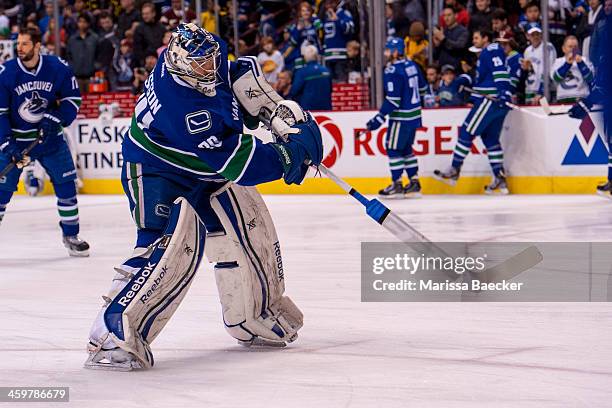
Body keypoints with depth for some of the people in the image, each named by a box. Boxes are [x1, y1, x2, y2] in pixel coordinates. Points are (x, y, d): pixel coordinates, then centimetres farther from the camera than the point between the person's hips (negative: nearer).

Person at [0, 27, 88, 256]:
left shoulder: (57, 68, -11)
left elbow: (73, 99, 0)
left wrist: (55, 119, -16)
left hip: (50, 137, 1)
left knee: (65, 183, 1)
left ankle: (71, 235, 17)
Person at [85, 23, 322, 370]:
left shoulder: (213, 54, -16)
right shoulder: (183, 107, -38)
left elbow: (242, 72, 10)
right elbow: (235, 162, -34)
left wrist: (276, 108, -2)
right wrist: (290, 153, -26)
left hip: (208, 163, 9)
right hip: (158, 170, -9)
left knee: (250, 228, 12)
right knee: (172, 244, -27)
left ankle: (255, 316, 33)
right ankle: (114, 333, -25)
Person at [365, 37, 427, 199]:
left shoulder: (392, 72, -19)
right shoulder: (411, 65, 8)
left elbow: (393, 99, -22)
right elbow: (422, 88, 17)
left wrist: (380, 118, -21)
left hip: (401, 117, -9)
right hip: (414, 115, 9)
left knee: (393, 148, 0)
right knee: (406, 148, 16)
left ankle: (397, 185, 2)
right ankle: (414, 184, 17)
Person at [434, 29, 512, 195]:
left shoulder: (491, 51, -8)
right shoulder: (486, 54, 24)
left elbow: (500, 71, -21)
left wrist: (503, 91, -31)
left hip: (491, 100, -10)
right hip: (490, 100, 10)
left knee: (467, 132, -6)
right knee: (490, 139, 10)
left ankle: (454, 171, -2)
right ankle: (500, 181, 6)